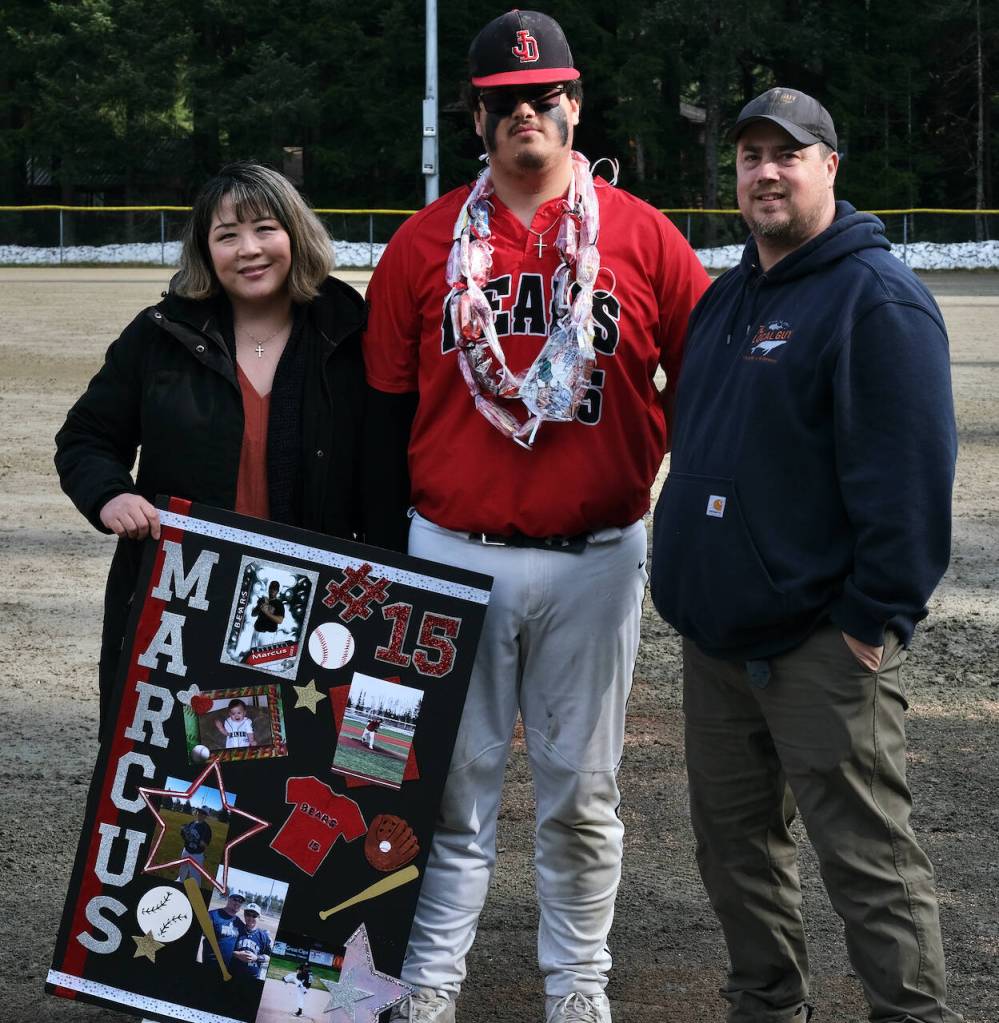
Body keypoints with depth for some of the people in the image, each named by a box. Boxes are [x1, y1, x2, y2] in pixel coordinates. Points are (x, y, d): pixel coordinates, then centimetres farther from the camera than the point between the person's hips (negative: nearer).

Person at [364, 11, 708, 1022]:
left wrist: (658, 470, 3)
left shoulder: (642, 236, 1)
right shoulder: (425, 241, 4)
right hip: (454, 554, 0)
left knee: (580, 789, 8)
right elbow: (384, 397, 7)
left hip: (596, 559, 0)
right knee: (453, 782, 5)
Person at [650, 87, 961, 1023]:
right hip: (718, 630, 9)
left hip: (822, 645, -9)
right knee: (733, 838, 16)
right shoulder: (726, 297, 15)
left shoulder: (874, 298, -12)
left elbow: (907, 477, -17)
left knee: (864, 856, -6)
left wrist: (875, 618, -19)